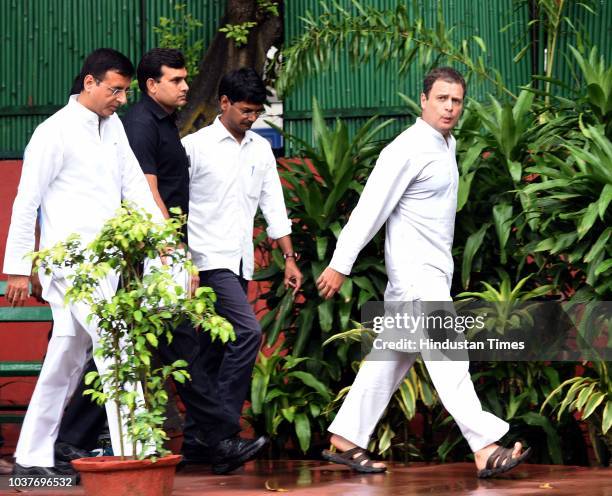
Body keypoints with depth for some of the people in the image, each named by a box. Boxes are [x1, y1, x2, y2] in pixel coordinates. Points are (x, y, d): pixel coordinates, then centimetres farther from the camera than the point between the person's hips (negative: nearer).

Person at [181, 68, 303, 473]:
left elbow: (273, 205, 15)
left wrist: (290, 259, 10)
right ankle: (222, 430, -18)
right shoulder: (196, 146, -5)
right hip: (209, 259, -6)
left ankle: (200, 442, 13)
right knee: (247, 331, -20)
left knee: (215, 351, 8)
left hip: (241, 264, 6)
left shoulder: (261, 148, 13)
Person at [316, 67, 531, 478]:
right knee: (449, 355, -14)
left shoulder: (447, 144, 14)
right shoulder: (408, 149, -15)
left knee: (392, 357, 11)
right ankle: (486, 450, -19)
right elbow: (370, 208, -16)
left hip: (434, 270, 10)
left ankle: (346, 440, 17)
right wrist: (340, 265, -17)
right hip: (415, 271, -10)